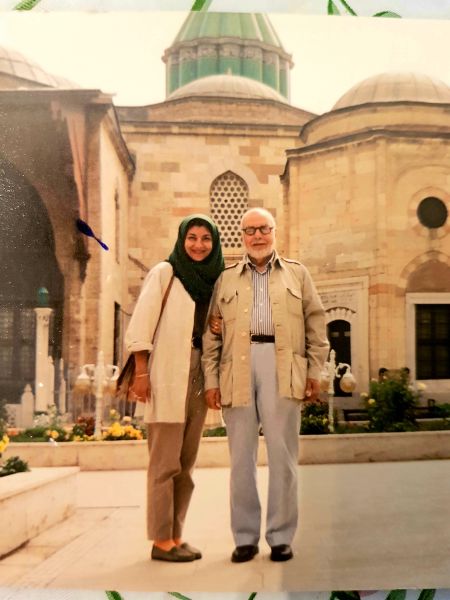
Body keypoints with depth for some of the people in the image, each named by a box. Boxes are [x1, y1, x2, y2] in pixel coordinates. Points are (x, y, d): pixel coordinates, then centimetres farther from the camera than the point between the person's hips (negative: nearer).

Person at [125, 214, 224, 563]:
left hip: (199, 379, 6)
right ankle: (161, 541, 3)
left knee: (187, 462, 9)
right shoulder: (165, 273, 0)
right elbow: (141, 324, -6)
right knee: (165, 462, -5)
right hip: (168, 377, -6)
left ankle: (176, 535, 17)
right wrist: (141, 372, -13)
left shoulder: (215, 279, 15)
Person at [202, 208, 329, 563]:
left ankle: (281, 536, 9)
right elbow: (212, 333, 11)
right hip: (237, 369, 1)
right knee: (241, 455, 3)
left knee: (282, 452, -1)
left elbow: (316, 323, 11)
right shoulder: (226, 278, 17)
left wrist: (315, 371, 2)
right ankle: (245, 537, 12)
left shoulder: (297, 273, 16)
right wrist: (211, 380, 3)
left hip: (283, 367, -1)